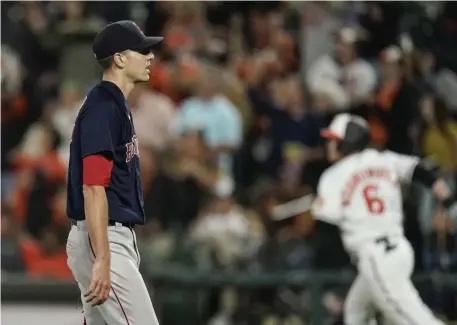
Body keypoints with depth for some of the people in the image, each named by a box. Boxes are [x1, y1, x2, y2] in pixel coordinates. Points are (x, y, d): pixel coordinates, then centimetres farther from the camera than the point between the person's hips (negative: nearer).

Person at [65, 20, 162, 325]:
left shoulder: (116, 105, 16)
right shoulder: (103, 107, -15)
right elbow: (93, 188, -23)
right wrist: (103, 259, -28)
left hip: (115, 239, 10)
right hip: (103, 241, -10)